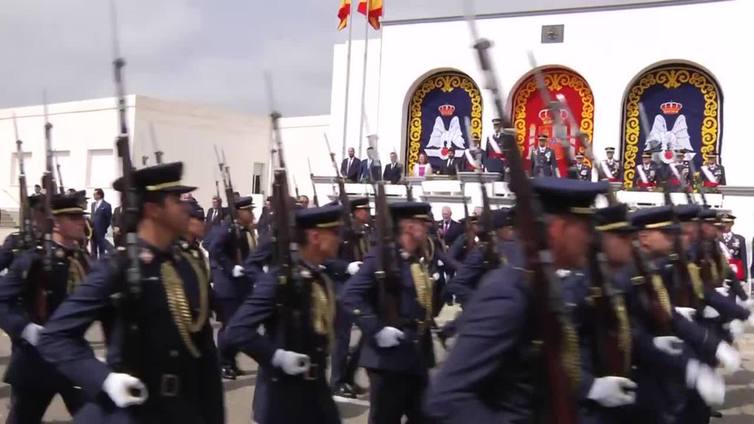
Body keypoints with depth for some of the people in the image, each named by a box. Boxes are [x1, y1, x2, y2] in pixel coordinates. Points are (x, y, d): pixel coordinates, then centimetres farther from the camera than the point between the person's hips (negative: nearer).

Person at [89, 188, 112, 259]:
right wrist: (91, 227, 8)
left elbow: (109, 219, -7)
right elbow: (92, 217, 18)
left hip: (100, 231, -7)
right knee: (93, 250, 12)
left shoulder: (106, 205, -9)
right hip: (93, 231, 7)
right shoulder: (93, 204, 14)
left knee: (102, 250, 1)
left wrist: (104, 229, -7)